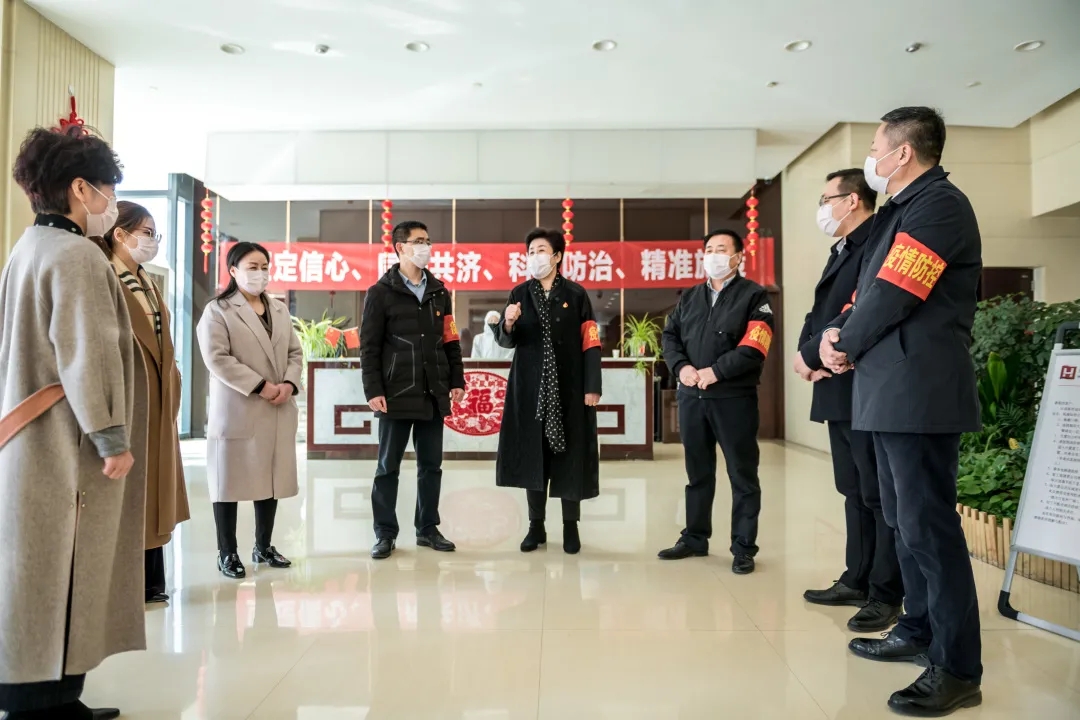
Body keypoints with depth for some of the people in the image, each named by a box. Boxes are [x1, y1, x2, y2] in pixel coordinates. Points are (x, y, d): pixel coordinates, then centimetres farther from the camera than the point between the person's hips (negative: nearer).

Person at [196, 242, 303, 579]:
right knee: (231, 482, 2)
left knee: (273, 479, 9)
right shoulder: (217, 310, -2)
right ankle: (227, 553, 13)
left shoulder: (280, 310, 16)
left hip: (279, 411, 5)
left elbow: (295, 353, 13)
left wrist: (290, 383, -7)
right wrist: (260, 386, -18)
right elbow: (218, 359, -13)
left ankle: (263, 547, 23)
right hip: (236, 411, -5)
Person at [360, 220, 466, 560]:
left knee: (431, 465, 9)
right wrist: (373, 390, -11)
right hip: (396, 393, -4)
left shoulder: (439, 293, 13)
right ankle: (385, 533, 14)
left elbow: (450, 341, 13)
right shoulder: (381, 293, 0)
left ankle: (427, 528, 21)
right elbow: (369, 347, -4)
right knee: (388, 466, 4)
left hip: (433, 394, 4)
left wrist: (457, 380, 7)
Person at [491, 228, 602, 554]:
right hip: (530, 387, 2)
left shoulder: (576, 294, 1)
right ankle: (536, 525, 18)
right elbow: (506, 341, 3)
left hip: (569, 387, -2)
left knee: (570, 456, 3)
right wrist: (507, 324, -20)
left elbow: (590, 343, -1)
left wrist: (592, 386, -7)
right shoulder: (519, 294, 6)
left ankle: (571, 526, 16)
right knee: (532, 454, 5)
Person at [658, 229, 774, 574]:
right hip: (691, 396, 5)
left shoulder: (754, 295, 0)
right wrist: (681, 367, -9)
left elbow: (754, 347, -12)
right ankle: (695, 538, 25)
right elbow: (669, 336, 10)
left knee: (742, 475, 2)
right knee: (697, 472, 14)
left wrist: (715, 371, -17)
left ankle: (743, 548, 11)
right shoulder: (689, 297, 16)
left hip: (734, 397, -5)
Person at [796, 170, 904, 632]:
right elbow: (821, 313, 16)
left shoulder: (879, 244, -12)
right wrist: (809, 356, -3)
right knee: (854, 493, 15)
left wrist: (810, 356, -14)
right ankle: (858, 581, 26)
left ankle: (886, 595, 9)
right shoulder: (842, 251, 20)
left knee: (880, 495, -1)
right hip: (838, 393, 10)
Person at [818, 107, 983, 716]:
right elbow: (870, 290, 18)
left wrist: (847, 347, -3)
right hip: (892, 392, 11)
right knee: (905, 521, 17)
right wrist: (837, 334, 0)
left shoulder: (938, 203, -12)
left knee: (928, 527, -7)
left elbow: (891, 296, -18)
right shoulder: (903, 210, 21)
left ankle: (958, 670, 3)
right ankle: (920, 631, 31)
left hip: (919, 392, -10)